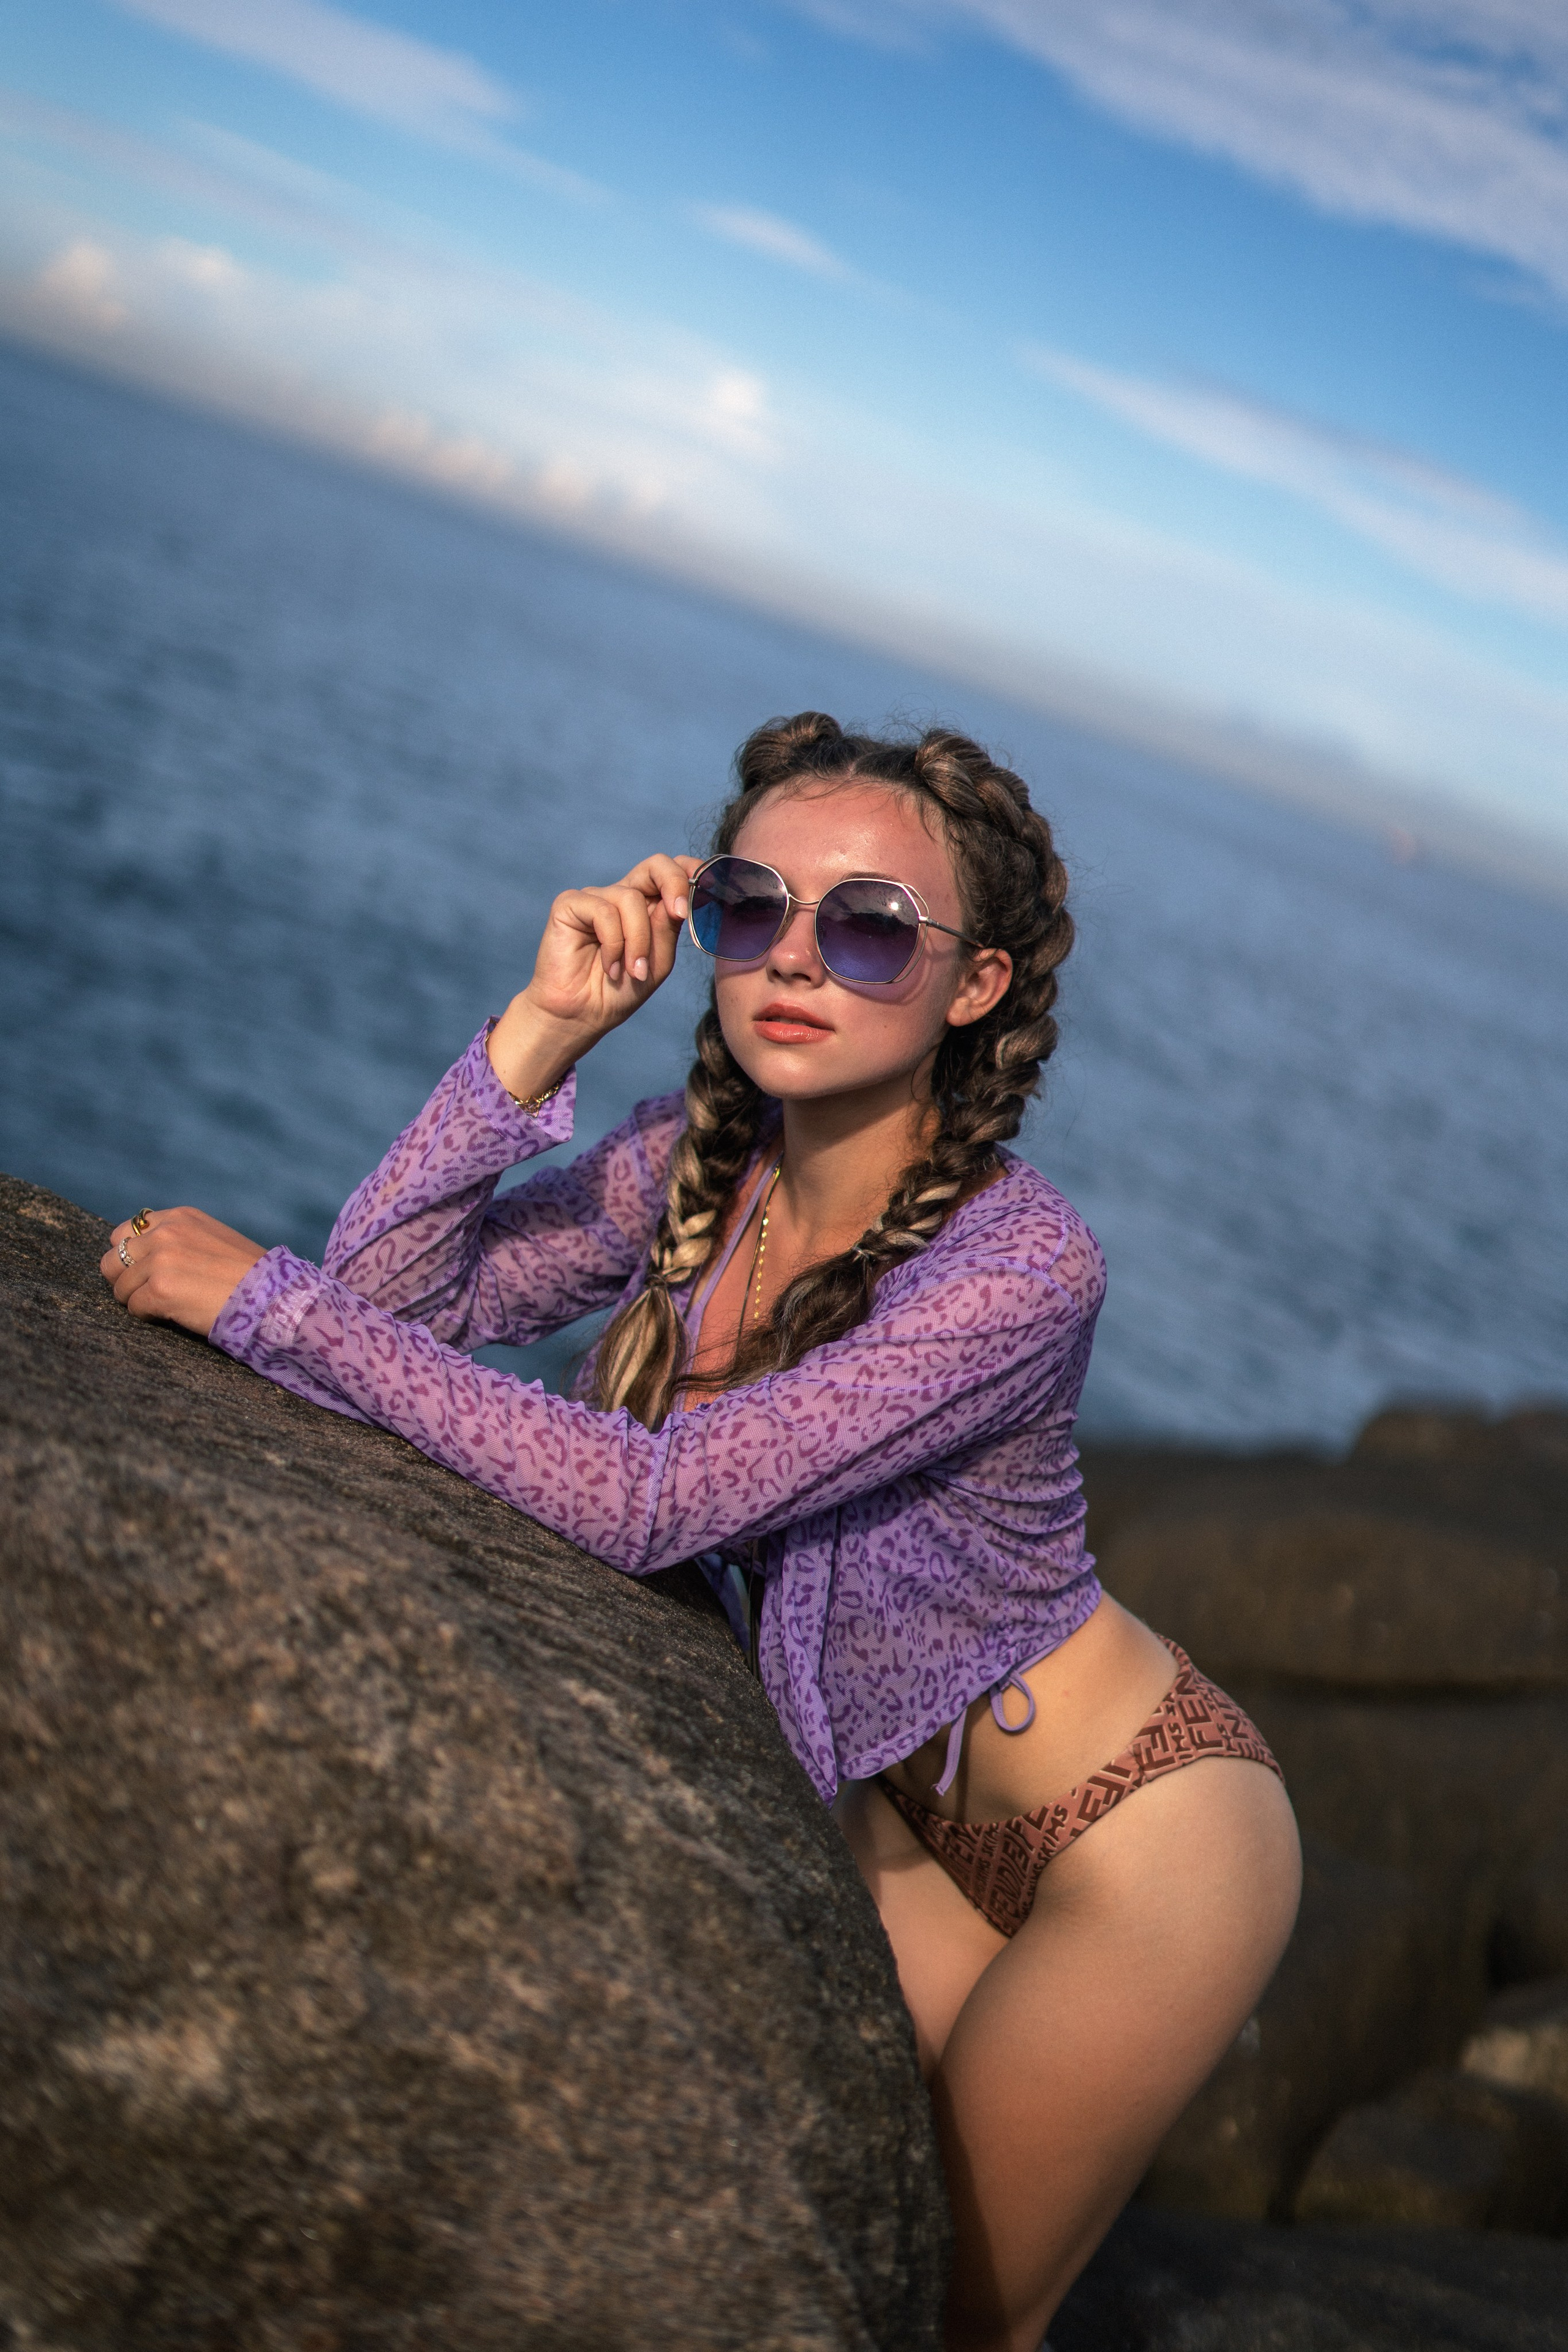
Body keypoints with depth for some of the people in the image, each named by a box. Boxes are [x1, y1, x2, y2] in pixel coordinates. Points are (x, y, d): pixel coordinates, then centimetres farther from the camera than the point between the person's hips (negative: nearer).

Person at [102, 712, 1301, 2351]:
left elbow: (646, 1500, -36)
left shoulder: (1017, 1264, -31)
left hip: (1136, 1837, -6)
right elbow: (397, 1295, -15)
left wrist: (266, 1297, -33)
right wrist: (543, 1027, -26)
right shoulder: (698, 1166, -10)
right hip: (915, 1810, 6)